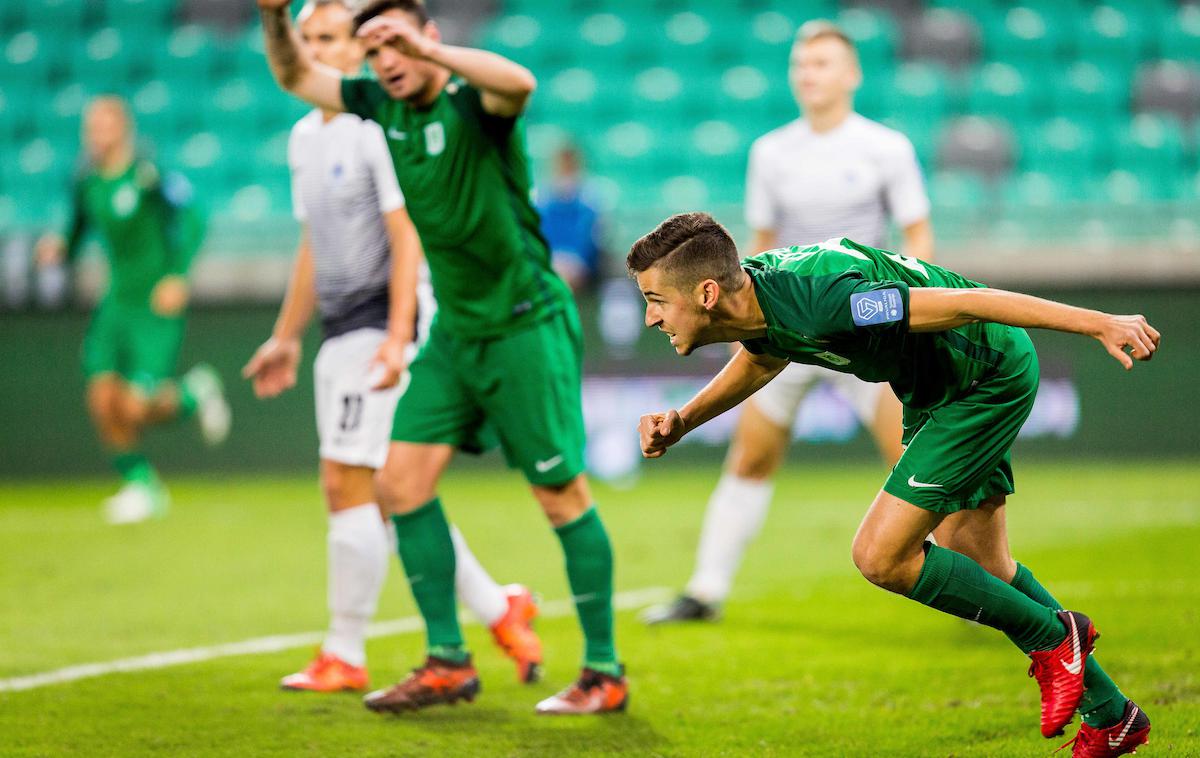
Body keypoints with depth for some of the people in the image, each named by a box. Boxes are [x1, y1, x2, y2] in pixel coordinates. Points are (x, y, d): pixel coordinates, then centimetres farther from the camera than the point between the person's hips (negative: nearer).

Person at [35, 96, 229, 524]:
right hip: (116, 306, 6)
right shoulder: (86, 184, 7)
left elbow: (190, 221, -16)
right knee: (102, 400, -8)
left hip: (157, 306, -6)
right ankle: (141, 485, 13)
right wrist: (58, 250, -4)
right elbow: (76, 239, 18)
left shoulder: (147, 175, -13)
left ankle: (193, 394, 20)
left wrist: (177, 276, -25)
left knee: (136, 410, -13)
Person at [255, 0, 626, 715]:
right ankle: (448, 662, 9)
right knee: (401, 483, 1)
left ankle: (605, 673, 7)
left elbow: (520, 82, -40)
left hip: (525, 326, -7)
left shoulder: (474, 100, -16)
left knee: (563, 495, -2)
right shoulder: (384, 107, 5)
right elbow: (297, 76, 15)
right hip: (454, 332, 7)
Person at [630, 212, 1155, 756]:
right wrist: (680, 421, 4)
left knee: (880, 557, -12)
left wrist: (1099, 323, -32)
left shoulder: (818, 304, -37)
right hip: (934, 386, 9)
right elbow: (759, 359, 17)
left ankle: (1051, 635, 7)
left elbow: (963, 301, -33)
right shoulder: (750, 283, -10)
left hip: (989, 380, -9)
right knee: (978, 568, 16)